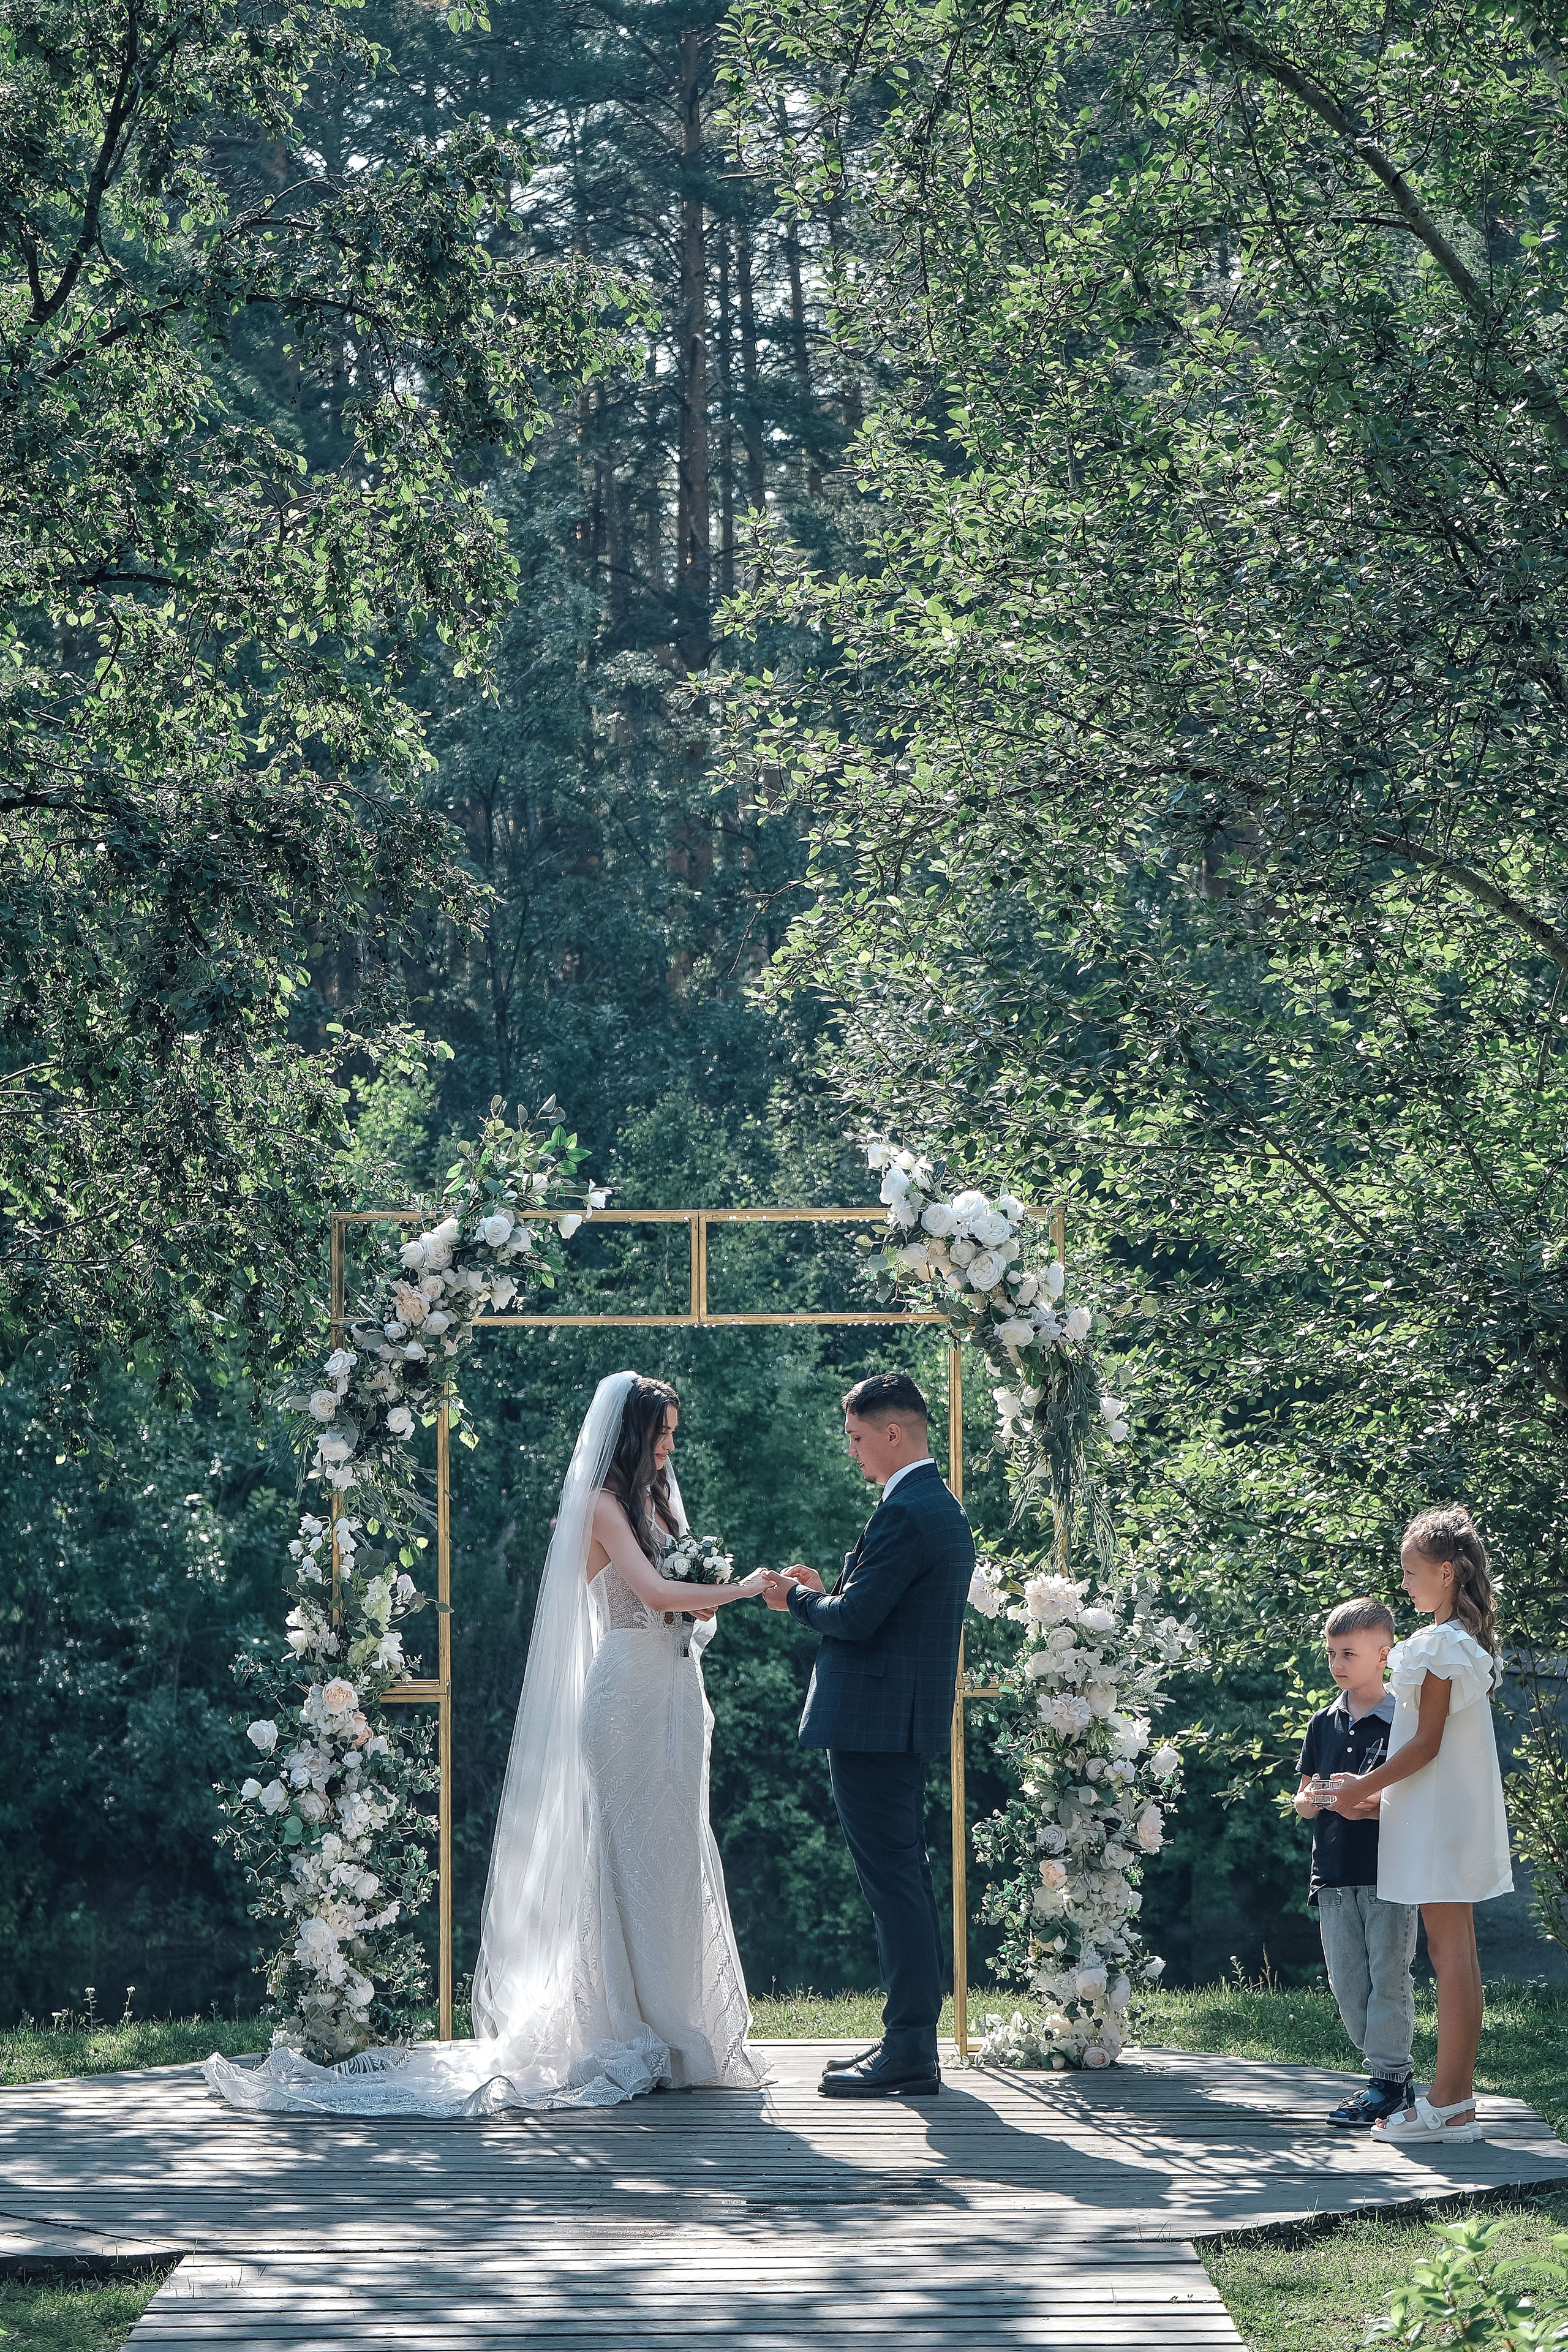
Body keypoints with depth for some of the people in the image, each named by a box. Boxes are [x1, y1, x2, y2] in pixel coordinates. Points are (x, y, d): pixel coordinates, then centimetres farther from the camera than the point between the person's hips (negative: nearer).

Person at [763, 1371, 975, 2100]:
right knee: (904, 1880, 15)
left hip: (874, 1724, -11)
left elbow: (857, 1618, -21)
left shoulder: (904, 1514, -17)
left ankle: (909, 2054, -8)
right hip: (907, 1721, 11)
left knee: (893, 1883, -9)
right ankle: (911, 2041, 21)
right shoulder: (942, 1507, 16)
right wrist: (821, 1594, 12)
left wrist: (800, 1599, -3)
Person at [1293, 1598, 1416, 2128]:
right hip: (1334, 1874, 6)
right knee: (1347, 1983, 6)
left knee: (1388, 1976, -4)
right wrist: (1310, 1800, -6)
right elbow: (1304, 1801, 17)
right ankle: (1390, 2078, 15)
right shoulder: (1323, 1724, 13)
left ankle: (1389, 2080, 3)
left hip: (1389, 1872, -6)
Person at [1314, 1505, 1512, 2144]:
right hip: (1452, 1809, 10)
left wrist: (1364, 1788, -9)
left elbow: (1428, 1742, -18)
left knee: (1450, 1950, -9)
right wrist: (1380, 1791, 16)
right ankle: (1457, 2097, 12)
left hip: (1439, 1812, -10)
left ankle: (1448, 2107, -8)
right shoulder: (1464, 1640, 14)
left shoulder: (1440, 1645, -15)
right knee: (1454, 1951, 10)